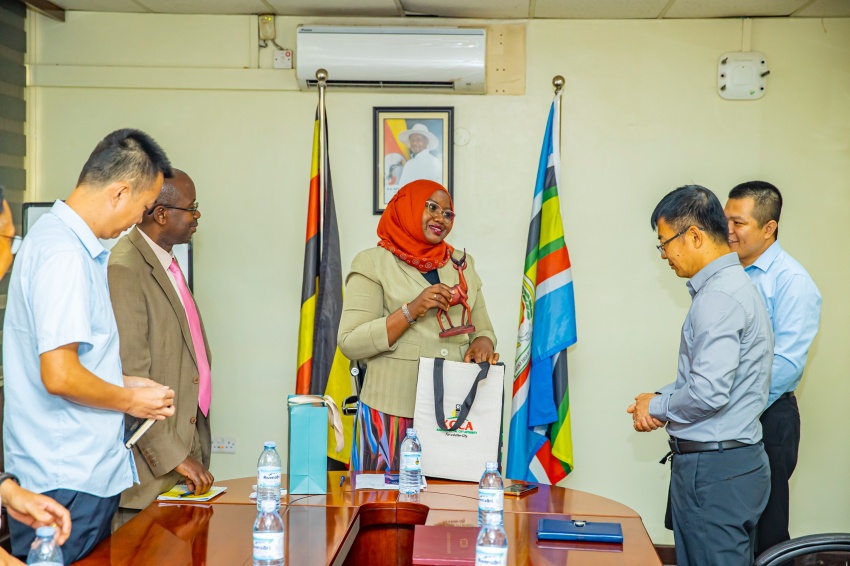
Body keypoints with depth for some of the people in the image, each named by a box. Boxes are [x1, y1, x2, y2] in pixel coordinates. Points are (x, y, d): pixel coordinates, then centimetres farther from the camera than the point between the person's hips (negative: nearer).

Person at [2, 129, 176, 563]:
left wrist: (122, 382, 15)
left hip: (81, 472, 10)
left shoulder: (57, 236, 12)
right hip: (67, 481, -10)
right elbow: (59, 376, -24)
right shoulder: (65, 254, -19)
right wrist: (132, 401, -9)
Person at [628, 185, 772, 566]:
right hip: (737, 461, 10)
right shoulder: (736, 285, 13)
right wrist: (659, 400, 7)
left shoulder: (719, 298, -20)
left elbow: (709, 392, -27)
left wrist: (658, 406, -9)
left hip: (714, 470, -10)